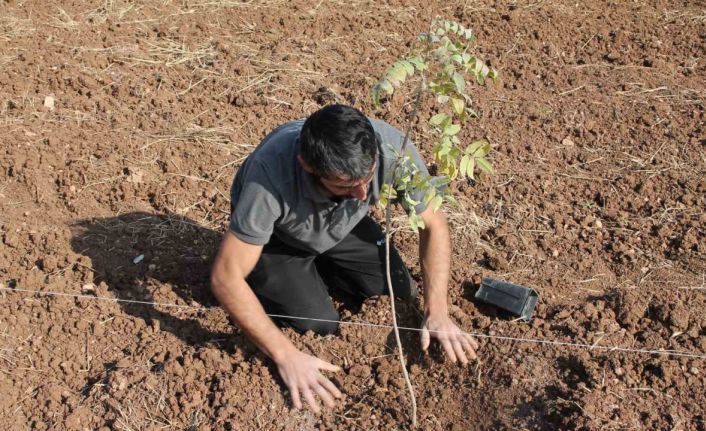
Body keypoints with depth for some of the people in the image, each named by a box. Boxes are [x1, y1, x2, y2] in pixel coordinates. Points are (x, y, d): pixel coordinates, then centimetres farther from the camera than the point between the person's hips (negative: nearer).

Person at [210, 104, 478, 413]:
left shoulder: (392, 148, -34)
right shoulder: (270, 172, -44)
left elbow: (434, 225, -17)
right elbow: (225, 278, -36)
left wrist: (437, 313, -26)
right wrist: (286, 356, -39)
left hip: (341, 225, 4)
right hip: (274, 234, -3)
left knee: (401, 292, -7)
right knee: (319, 324, -18)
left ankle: (316, 265, 16)